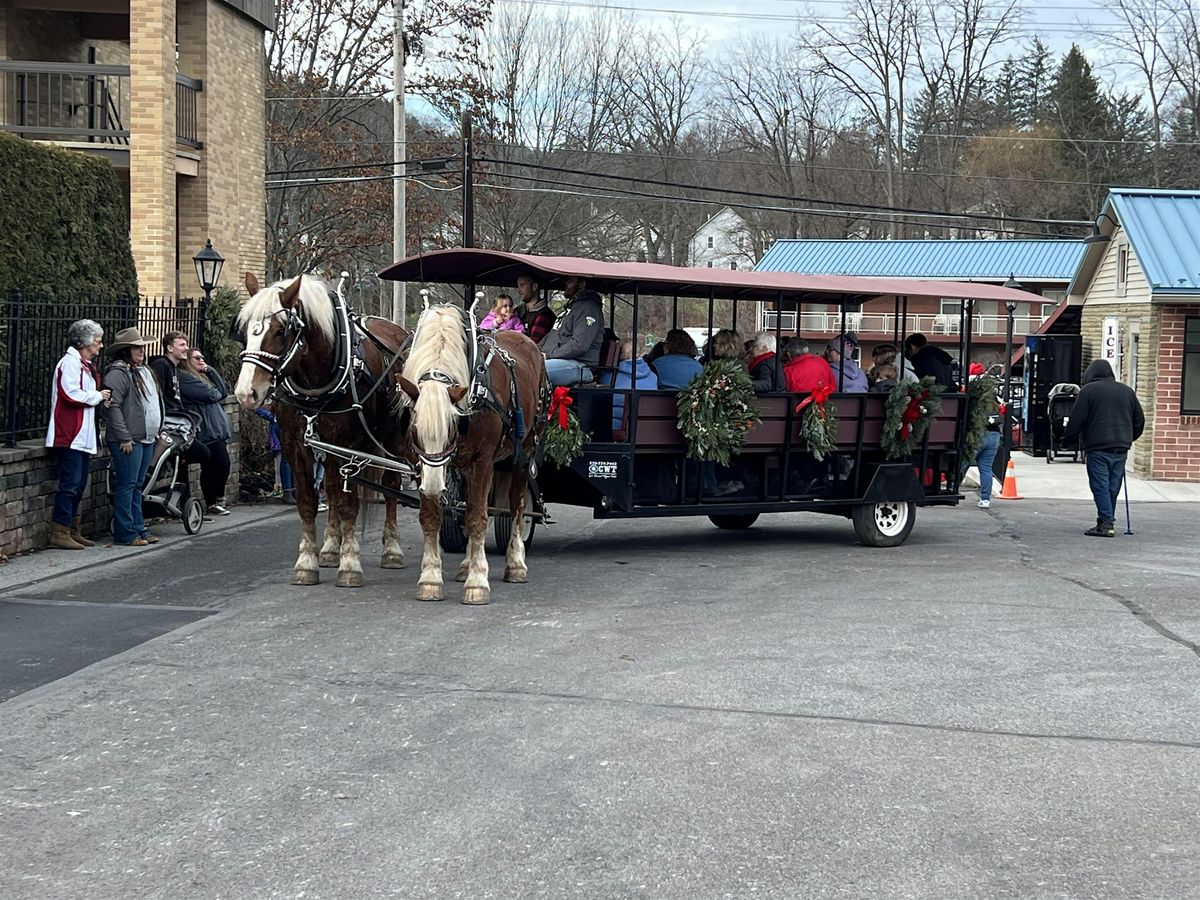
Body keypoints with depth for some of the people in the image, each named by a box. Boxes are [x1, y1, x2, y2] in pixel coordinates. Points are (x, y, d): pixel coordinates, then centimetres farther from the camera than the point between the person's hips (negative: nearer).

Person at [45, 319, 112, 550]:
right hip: (71, 435, -10)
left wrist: (100, 398, 7)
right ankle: (60, 533, -6)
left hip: (83, 437, 10)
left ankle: (72, 531, 19)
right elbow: (71, 394, -23)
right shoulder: (70, 362, -12)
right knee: (69, 485, -9)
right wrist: (97, 396, -11)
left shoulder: (85, 364, 20)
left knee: (78, 486, 13)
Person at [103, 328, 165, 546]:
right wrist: (124, 438, -20)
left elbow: (156, 403, 25)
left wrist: (157, 430, 18)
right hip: (129, 441, -9)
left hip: (147, 438, 9)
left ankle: (139, 529, 19)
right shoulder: (119, 373, -13)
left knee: (137, 486, 14)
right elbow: (114, 407, -19)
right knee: (126, 485, -5)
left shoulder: (145, 371, 17)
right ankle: (125, 534, -2)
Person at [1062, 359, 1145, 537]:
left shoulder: (1089, 390, -2)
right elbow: (1139, 420, 20)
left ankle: (1106, 523, -13)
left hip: (1097, 447, -5)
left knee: (1100, 486, -6)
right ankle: (1108, 522, 14)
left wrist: (1067, 441, 5)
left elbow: (1076, 420, -6)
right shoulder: (1127, 391, 15)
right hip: (1121, 448, 5)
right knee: (1113, 487, 10)